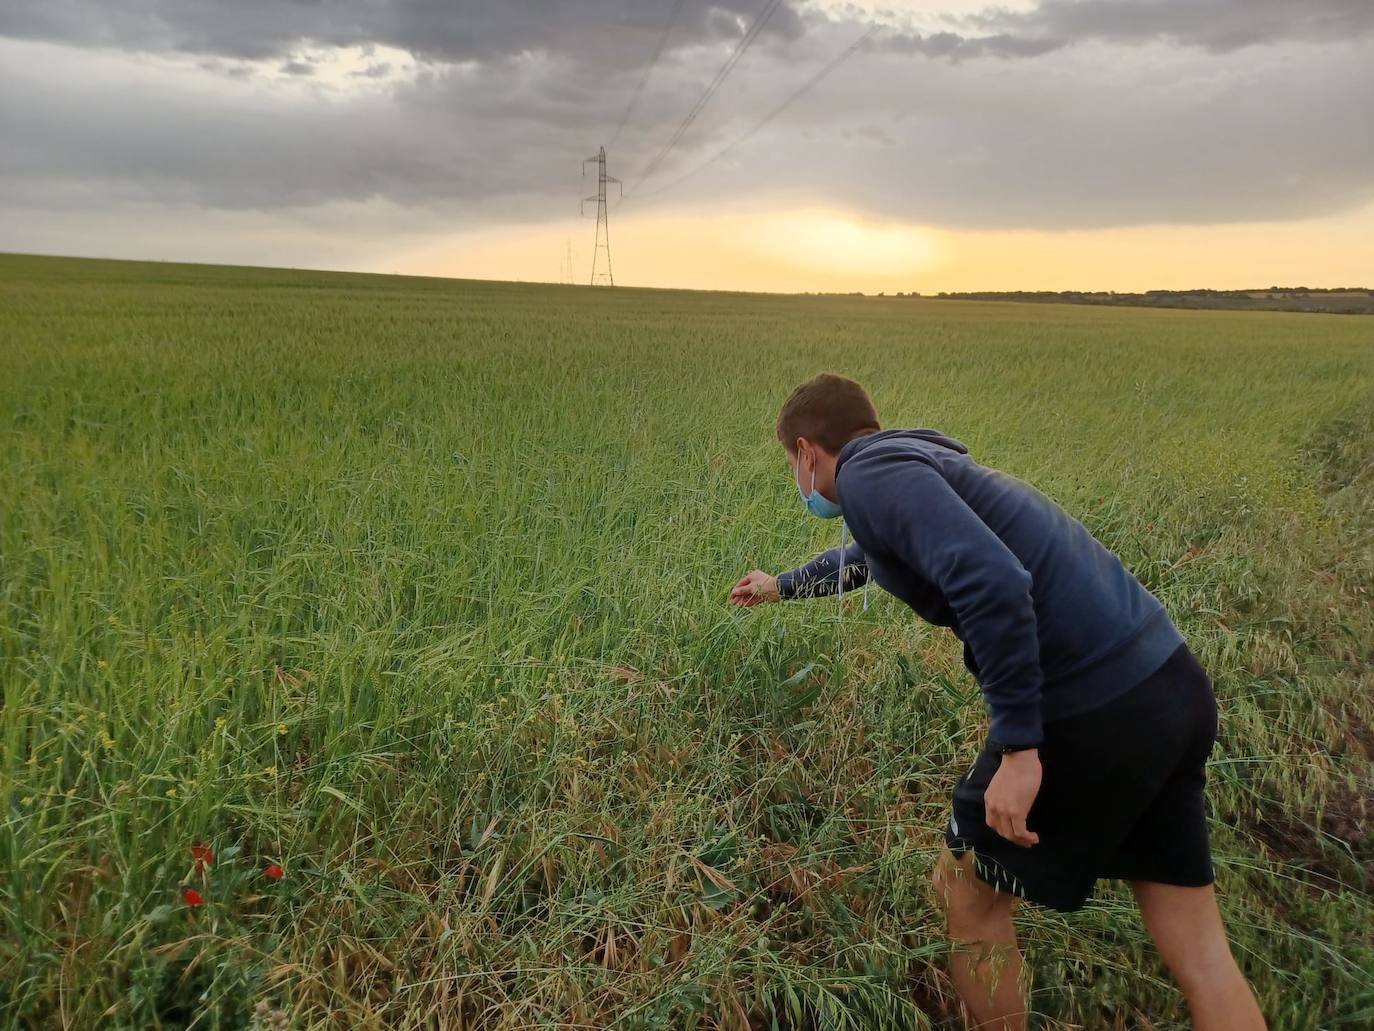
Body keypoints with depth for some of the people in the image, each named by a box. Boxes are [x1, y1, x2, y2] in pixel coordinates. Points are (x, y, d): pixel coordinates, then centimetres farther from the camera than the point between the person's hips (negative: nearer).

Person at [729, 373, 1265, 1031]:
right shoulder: (910, 463, 21)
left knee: (967, 893, 14)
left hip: (1092, 710, -9)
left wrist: (1018, 746, -21)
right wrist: (782, 587, 58)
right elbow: (865, 557, 43)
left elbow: (993, 583, -26)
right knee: (1198, 950, 16)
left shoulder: (870, 473, -9)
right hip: (1171, 683, 9)